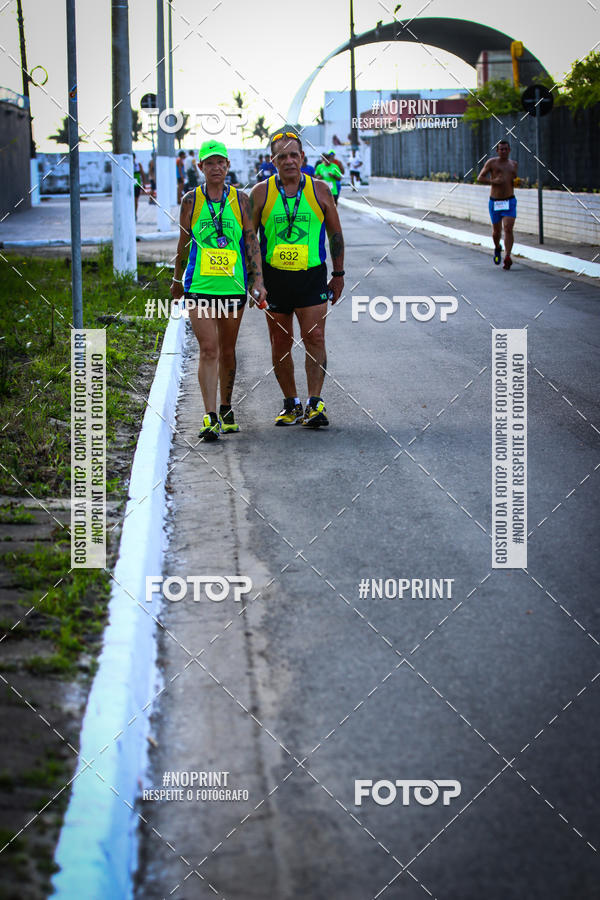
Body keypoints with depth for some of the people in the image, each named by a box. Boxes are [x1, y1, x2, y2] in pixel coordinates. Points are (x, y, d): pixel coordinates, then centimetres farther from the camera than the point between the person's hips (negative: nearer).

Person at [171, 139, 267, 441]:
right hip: (199, 285, -1)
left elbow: (251, 242, 3)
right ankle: (210, 418, -14)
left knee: (227, 351, 11)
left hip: (233, 285, 1)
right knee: (208, 349, -12)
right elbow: (183, 242, 13)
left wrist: (258, 280, -6)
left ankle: (226, 410, 28)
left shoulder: (240, 200, 4)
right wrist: (177, 279, 19)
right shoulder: (191, 200, 3)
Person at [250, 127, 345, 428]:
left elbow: (335, 234, 11)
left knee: (314, 338, -10)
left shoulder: (320, 190, 3)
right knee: (280, 343, 5)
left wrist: (338, 274, 10)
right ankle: (291, 403, 16)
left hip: (312, 276, -1)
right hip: (274, 277, 1)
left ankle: (315, 403, -9)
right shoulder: (261, 193, 1)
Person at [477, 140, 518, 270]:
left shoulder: (513, 164, 10)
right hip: (495, 202, -1)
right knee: (496, 231, 10)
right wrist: (493, 181, -18)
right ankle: (497, 248, 42)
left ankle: (507, 258, -19)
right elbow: (480, 178, -2)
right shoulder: (492, 162, -1)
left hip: (510, 201, 1)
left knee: (508, 229, -16)